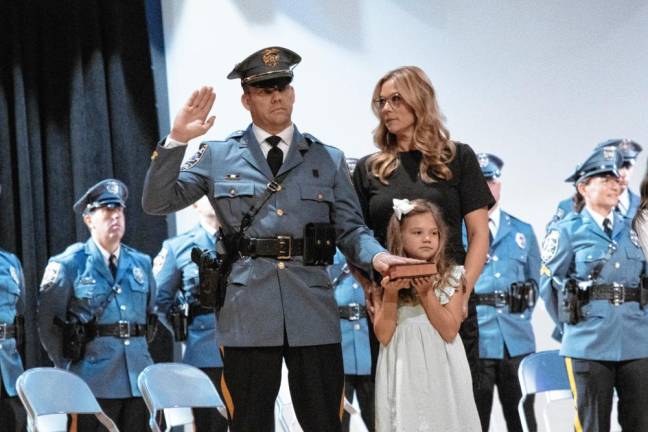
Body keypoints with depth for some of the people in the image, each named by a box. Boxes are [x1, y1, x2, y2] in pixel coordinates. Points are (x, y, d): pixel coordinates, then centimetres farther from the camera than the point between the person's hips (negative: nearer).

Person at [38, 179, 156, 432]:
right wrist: (68, 367, 3)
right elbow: (48, 323, 1)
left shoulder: (141, 263, 15)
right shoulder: (68, 265, -1)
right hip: (96, 381, -5)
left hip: (137, 379, 5)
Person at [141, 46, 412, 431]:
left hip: (314, 312, 1)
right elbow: (157, 201, 4)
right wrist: (177, 141, -7)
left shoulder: (329, 160, 13)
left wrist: (376, 256, -14)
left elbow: (351, 229, 7)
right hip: (248, 312, -1)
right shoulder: (219, 157, 9)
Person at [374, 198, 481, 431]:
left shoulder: (451, 277, 0)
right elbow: (383, 335, -2)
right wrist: (390, 295, -12)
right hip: (403, 372, 1)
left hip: (441, 371, -1)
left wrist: (426, 294, -14)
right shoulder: (387, 278, 4)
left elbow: (450, 331, -8)